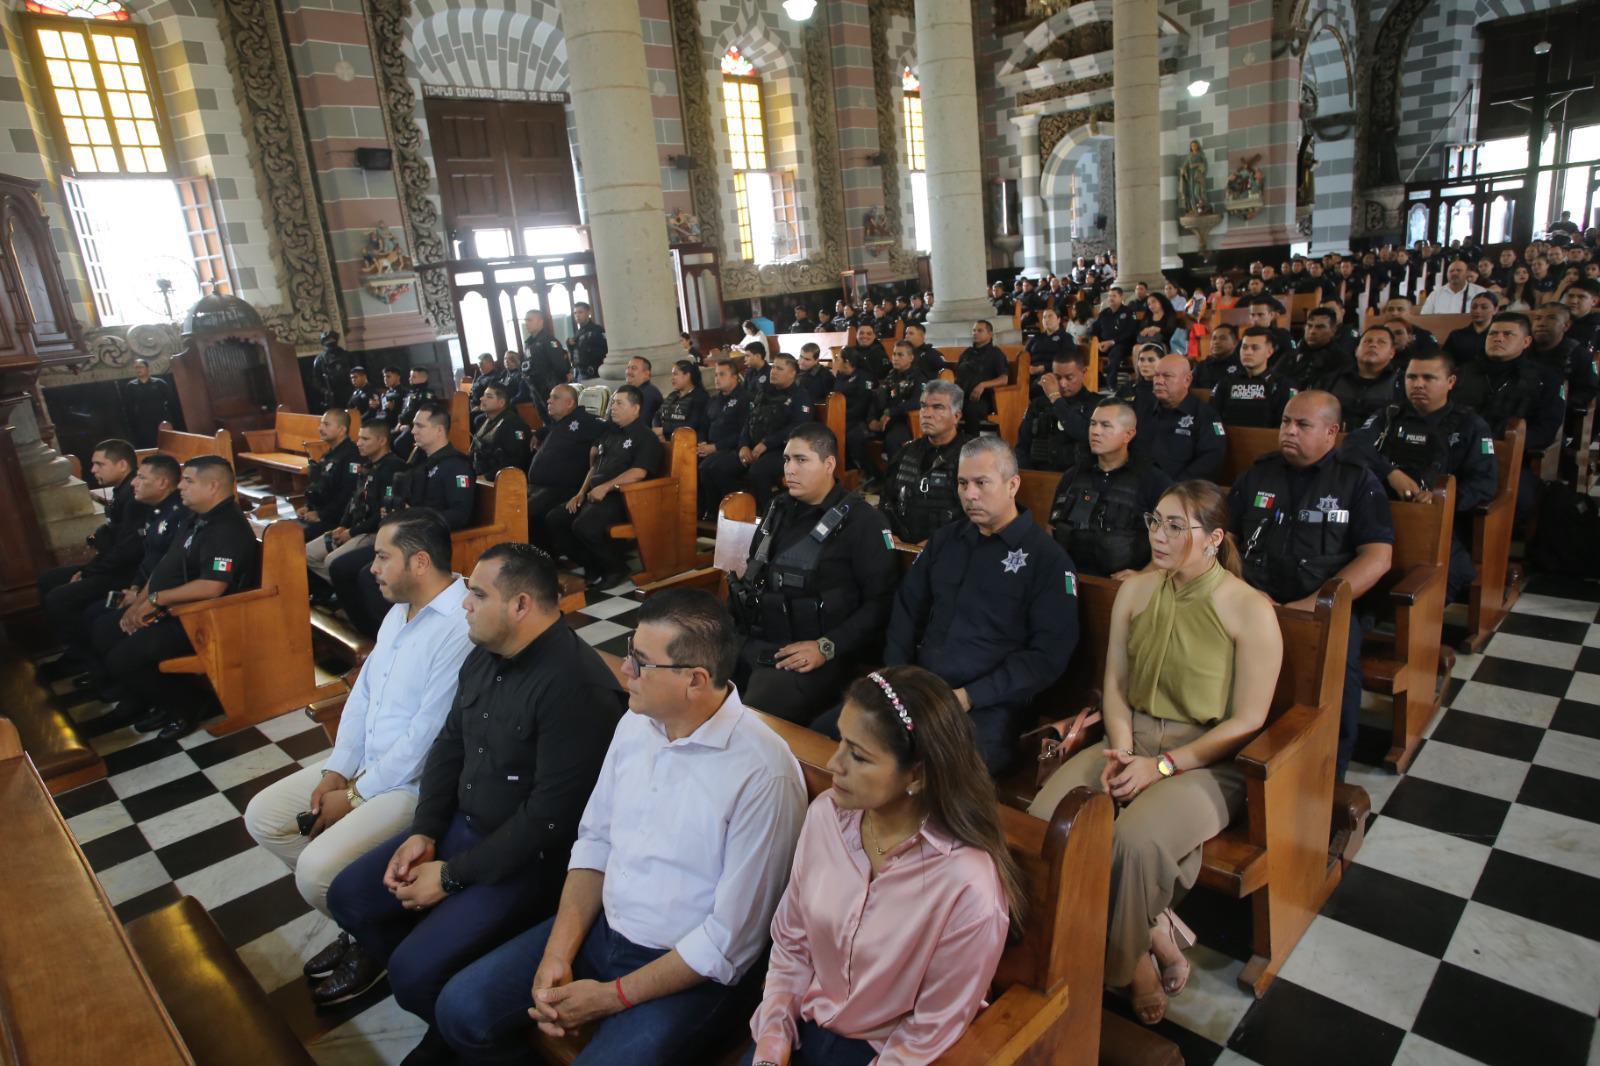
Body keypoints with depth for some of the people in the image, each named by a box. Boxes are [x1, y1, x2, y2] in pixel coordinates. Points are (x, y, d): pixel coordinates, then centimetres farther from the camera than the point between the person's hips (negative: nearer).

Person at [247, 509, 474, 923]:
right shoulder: (400, 611, 7)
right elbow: (363, 692, 11)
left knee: (316, 871, -21)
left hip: (414, 782, -10)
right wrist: (337, 769, 1)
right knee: (262, 815, 8)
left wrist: (355, 796, -14)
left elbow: (426, 737, -25)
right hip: (365, 764, 10)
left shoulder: (460, 629, -26)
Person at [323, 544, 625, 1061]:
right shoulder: (484, 655, 1)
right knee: (348, 897, 8)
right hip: (462, 825, 9)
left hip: (531, 857, -8)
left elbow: (551, 816, -28)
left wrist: (451, 876, -18)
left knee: (415, 972, -16)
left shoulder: (577, 686, -30)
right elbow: (449, 745, 11)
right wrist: (423, 832, -2)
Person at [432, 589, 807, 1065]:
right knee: (461, 1009, -1)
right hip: (602, 928, 6)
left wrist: (613, 997, -14)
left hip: (693, 970, -6)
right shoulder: (637, 722, -2)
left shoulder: (763, 773, -26)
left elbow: (730, 941, -20)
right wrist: (558, 952, -5)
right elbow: (595, 840, 6)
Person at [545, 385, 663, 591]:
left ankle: (617, 569, -7)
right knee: (553, 519, -6)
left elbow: (638, 472, -18)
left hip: (620, 498, -9)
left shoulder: (645, 437, -4)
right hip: (595, 495, 9)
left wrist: (606, 487, -23)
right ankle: (594, 567, 1)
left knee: (585, 526, -32)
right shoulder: (610, 433, 23)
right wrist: (581, 493, 11)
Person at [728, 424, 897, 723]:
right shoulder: (778, 508, 17)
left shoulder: (862, 521, -4)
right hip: (750, 639, 6)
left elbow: (880, 601, -10)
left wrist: (827, 648, -16)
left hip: (807, 655, -6)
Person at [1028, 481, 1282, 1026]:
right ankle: (1154, 934, -3)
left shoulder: (1250, 611, -9)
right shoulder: (1135, 591, 6)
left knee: (1136, 838, -34)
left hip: (1207, 759, -4)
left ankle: (1124, 958, -3)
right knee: (1046, 815, -23)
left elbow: (1246, 722, -9)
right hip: (1132, 740, 5)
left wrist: (1162, 766, -16)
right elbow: (1115, 684, 10)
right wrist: (1121, 751, -8)